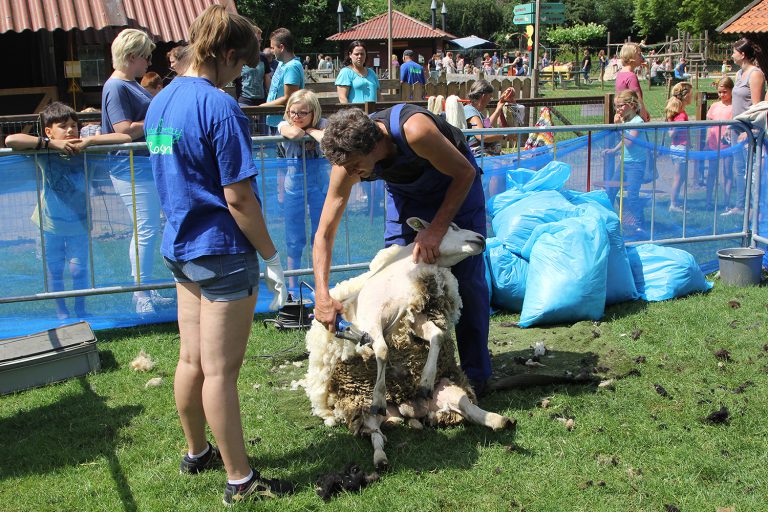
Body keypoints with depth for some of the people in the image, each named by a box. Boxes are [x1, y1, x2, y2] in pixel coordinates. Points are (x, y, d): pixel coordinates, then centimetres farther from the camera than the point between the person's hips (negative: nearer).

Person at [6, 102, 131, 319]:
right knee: (54, 272, 12)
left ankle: (80, 310, 29)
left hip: (79, 223, 0)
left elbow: (125, 138, -16)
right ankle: (61, 313, 30)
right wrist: (51, 144, -29)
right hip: (50, 223, 0)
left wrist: (89, 140, -26)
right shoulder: (44, 155, -15)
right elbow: (10, 140, -30)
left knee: (79, 270, 8)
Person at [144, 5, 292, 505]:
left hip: (181, 247, 8)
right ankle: (240, 481, 11)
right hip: (223, 250, -8)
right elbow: (238, 198, -19)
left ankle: (197, 452, 35)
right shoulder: (221, 108, -18)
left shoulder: (160, 102, 9)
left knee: (192, 360, 19)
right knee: (221, 371, -1)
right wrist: (272, 257, -12)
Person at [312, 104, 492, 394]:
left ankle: (476, 373, 6)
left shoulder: (414, 130, -42)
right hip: (405, 191, 4)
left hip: (456, 183, -4)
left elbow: (466, 172, -26)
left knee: (467, 278, -7)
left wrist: (436, 230, -29)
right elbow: (324, 233, -22)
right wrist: (322, 296, -32)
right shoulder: (346, 165, -27)